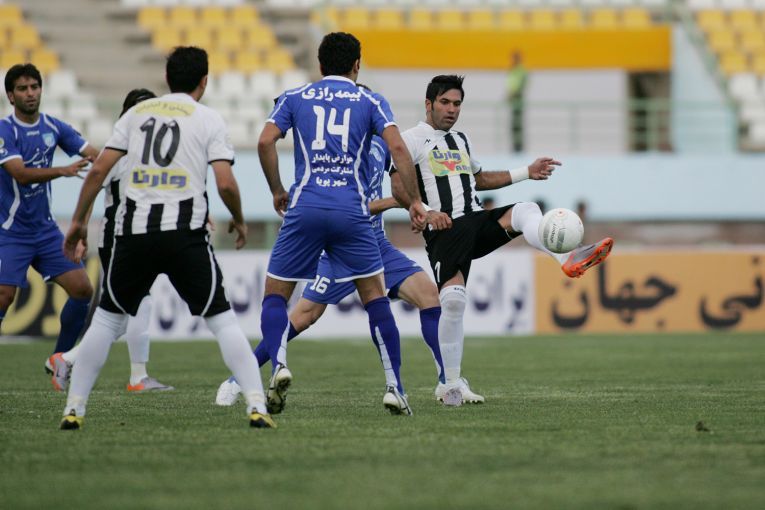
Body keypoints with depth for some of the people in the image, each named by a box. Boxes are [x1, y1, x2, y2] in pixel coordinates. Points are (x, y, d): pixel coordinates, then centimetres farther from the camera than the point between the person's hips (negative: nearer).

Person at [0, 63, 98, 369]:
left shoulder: (54, 127, 3)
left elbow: (94, 156, 1)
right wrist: (63, 171, -40)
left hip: (45, 229, 6)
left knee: (82, 289, -1)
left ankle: (59, 359, 15)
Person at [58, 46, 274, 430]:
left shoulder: (137, 113, 15)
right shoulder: (208, 118, 6)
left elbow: (99, 169, 9)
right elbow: (225, 183, -4)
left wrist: (78, 221, 17)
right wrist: (239, 221, 14)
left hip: (134, 229, 2)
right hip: (185, 233, -2)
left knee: (107, 319, 15)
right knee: (221, 319, 4)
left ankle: (74, 409, 11)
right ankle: (256, 406, -7)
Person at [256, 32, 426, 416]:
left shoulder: (294, 98, 12)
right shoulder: (370, 102, 10)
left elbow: (265, 142, -1)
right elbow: (397, 147, -3)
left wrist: (277, 191, 12)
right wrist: (414, 201, 2)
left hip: (304, 209, 0)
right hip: (351, 211, 0)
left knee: (275, 294, 11)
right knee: (375, 298, 10)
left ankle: (279, 366, -15)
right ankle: (395, 388, 4)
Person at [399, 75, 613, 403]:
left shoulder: (460, 139, 26)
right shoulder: (412, 140, 3)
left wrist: (526, 173, 32)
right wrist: (425, 211, -22)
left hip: (477, 222, 6)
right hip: (444, 230, -6)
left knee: (525, 210, -24)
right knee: (453, 300, -19)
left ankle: (568, 259, -49)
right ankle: (450, 383, -6)